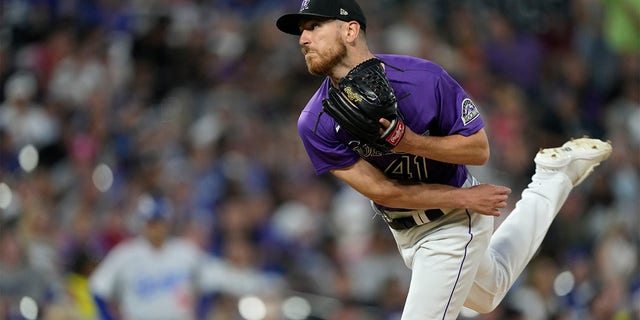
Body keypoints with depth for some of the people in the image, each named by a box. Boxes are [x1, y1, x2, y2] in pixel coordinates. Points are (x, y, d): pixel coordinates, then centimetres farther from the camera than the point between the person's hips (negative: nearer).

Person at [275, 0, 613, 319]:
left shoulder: (421, 78, -27)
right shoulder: (315, 123, -19)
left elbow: (479, 149, -19)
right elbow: (382, 190, -19)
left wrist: (411, 142, -35)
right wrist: (466, 198, -20)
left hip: (454, 224, -5)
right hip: (405, 233, 5)